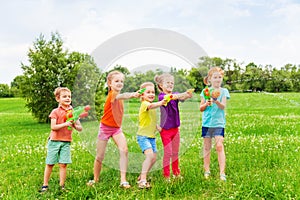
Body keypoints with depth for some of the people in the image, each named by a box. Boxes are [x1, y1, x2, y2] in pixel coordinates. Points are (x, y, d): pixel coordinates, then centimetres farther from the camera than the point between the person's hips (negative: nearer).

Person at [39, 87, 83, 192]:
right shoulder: (55, 112, -3)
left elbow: (80, 128, 4)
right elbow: (53, 127, -13)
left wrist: (75, 125, -17)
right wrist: (65, 124, -23)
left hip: (66, 142, 2)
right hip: (54, 141, -2)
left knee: (63, 164, -2)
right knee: (50, 164, 7)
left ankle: (62, 185, 11)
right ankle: (45, 185, 19)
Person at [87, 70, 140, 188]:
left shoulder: (118, 95, 4)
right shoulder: (111, 95, -22)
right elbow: (120, 96, -47)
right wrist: (132, 95, -65)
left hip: (116, 128, 6)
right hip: (105, 128, -5)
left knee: (124, 150, -18)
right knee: (100, 157, 5)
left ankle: (123, 181, -14)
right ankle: (95, 179, 30)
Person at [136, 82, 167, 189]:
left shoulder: (152, 107, 15)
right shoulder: (144, 104, -13)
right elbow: (151, 106, -38)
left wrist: (157, 127, 9)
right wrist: (161, 103, -55)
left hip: (152, 136, 9)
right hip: (143, 136, -9)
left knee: (153, 158, 9)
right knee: (150, 155, -25)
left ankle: (141, 177, 25)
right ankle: (142, 180, -21)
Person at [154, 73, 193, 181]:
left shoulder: (175, 94, 4)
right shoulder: (161, 96, -10)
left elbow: (181, 97, -19)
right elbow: (171, 97, -32)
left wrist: (188, 95, -43)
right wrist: (184, 94, -48)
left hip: (175, 128, 5)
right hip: (166, 129, -5)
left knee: (175, 152, 15)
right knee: (168, 153, 0)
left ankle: (176, 173, 28)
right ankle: (166, 176, 13)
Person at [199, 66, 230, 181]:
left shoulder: (223, 91, 2)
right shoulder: (205, 91, 5)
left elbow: (223, 106, -11)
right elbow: (201, 108, 5)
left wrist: (216, 101, -30)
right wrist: (206, 104, -15)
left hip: (219, 123, -2)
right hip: (207, 122, 2)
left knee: (219, 146, -10)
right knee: (207, 147, 8)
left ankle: (222, 172, -6)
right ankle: (206, 171, 19)